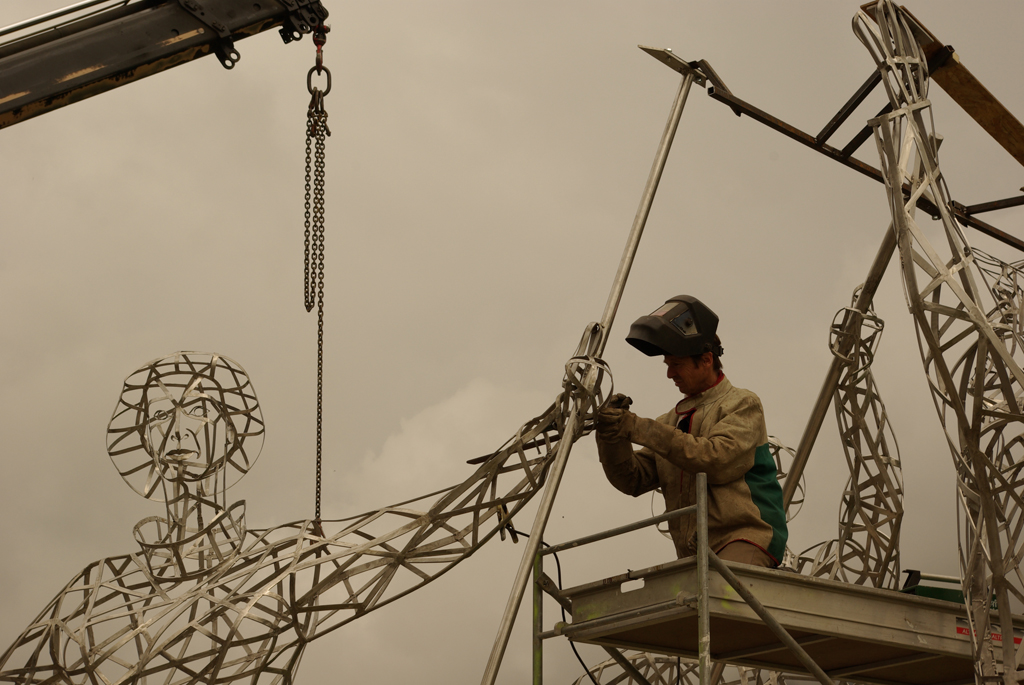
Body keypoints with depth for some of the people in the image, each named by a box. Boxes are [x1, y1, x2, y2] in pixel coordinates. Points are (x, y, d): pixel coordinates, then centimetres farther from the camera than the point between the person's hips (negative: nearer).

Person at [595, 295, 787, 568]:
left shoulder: (742, 404, 6)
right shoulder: (673, 420, 23)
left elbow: (717, 461, -12)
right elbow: (633, 479, 14)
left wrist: (641, 429, -13)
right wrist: (612, 436, -6)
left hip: (745, 539, -5)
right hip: (694, 555, 6)